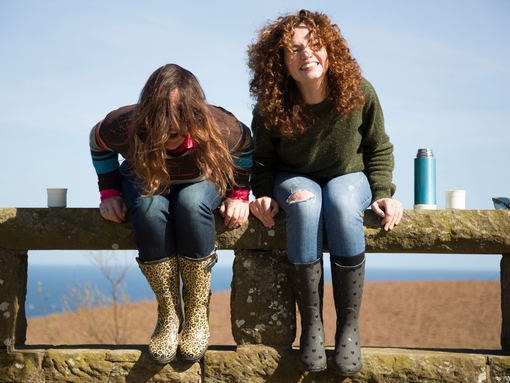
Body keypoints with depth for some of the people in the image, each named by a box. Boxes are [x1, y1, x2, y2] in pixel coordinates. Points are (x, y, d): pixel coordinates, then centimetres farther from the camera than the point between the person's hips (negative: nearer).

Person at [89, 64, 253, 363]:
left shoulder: (219, 126, -33)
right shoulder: (124, 126, -32)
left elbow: (245, 146, -8)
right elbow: (97, 143, -6)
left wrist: (239, 195, -12)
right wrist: (110, 193, -10)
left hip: (200, 182, 0)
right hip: (145, 180, 1)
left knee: (191, 203, -38)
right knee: (150, 207, -36)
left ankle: (198, 313, -24)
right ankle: (169, 315, -23)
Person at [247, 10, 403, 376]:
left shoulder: (359, 93, -17)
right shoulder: (271, 109, -17)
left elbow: (379, 150, -1)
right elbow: (263, 159, 1)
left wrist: (382, 192, -14)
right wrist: (263, 194, -17)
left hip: (349, 176, 0)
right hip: (295, 179, 0)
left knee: (341, 203, -36)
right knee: (305, 204, -37)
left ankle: (349, 325, -27)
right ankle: (311, 324, -28)